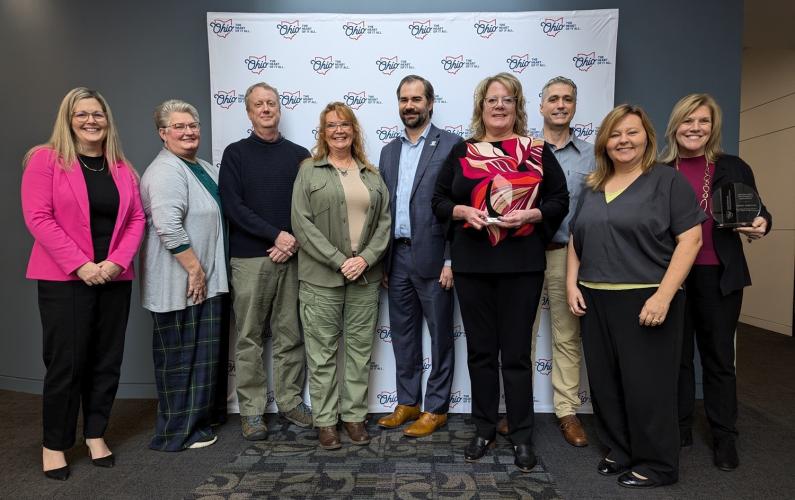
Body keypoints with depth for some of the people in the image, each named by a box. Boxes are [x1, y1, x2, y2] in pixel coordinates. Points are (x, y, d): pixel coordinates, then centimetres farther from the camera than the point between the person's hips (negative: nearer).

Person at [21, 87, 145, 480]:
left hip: (114, 278, 4)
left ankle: (95, 434, 25)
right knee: (66, 362, 0)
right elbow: (38, 217, -10)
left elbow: (136, 219, 7)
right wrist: (80, 265, -16)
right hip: (64, 279, -4)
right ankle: (54, 444, 19)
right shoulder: (45, 159, -2)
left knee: (107, 360, 9)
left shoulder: (122, 168, 11)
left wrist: (118, 261, -8)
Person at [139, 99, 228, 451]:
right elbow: (169, 228, -25)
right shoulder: (166, 171, -14)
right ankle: (178, 432, 17)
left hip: (205, 280, 9)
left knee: (202, 353, 16)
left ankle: (196, 420, 31)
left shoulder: (204, 168, 16)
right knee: (180, 355, 2)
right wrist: (195, 269, -21)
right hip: (180, 283, -9)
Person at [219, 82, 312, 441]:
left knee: (291, 335, 8)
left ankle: (291, 401, 22)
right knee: (250, 337, 4)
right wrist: (277, 235, -13)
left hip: (291, 257, 2)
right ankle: (251, 410, 16)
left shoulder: (299, 155, 11)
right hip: (250, 259, -2)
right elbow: (233, 206, -6)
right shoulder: (235, 153, 5)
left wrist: (295, 241, -9)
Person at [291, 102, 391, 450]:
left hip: (365, 276, 3)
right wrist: (339, 261, -13)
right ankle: (325, 420, 18)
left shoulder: (371, 174, 12)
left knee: (360, 348, 9)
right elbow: (302, 223, -7)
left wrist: (366, 259, -8)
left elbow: (384, 222, 7)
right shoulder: (309, 171, 2)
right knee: (323, 351, 4)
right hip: (321, 277, -3)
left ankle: (354, 415, 23)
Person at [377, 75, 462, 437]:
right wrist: (381, 261, 10)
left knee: (440, 336, 7)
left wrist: (452, 260, -13)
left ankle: (436, 408, 21)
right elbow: (382, 207, 14)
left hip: (432, 257, -6)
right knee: (402, 335, 14)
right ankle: (407, 403, 29)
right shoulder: (389, 151, 14)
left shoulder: (451, 145, -4)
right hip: (397, 257, 6)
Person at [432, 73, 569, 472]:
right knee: (480, 349, 10)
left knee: (517, 352, 4)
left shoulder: (538, 151, 6)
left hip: (521, 263, -1)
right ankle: (484, 429, 25)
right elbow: (440, 201, 8)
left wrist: (529, 214, -14)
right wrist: (464, 211, -11)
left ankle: (521, 436, 18)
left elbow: (559, 201, 4)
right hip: (472, 263, 2)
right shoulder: (462, 152, 9)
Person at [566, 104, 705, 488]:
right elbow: (575, 240, 17)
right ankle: (619, 450, 30)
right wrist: (572, 284, 5)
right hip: (595, 301, 5)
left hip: (645, 300, -5)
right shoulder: (592, 188, 13)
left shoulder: (667, 180, -3)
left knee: (646, 384, 3)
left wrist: (664, 295, -17)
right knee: (605, 382, 12)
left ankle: (658, 464, 22)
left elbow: (690, 240, -9)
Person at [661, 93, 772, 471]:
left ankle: (724, 438, 23)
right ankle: (678, 428, 26)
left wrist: (761, 225, -14)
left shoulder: (734, 168, 2)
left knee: (719, 356, 9)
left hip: (719, 276, 0)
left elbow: (759, 213, 8)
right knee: (676, 354, 11)